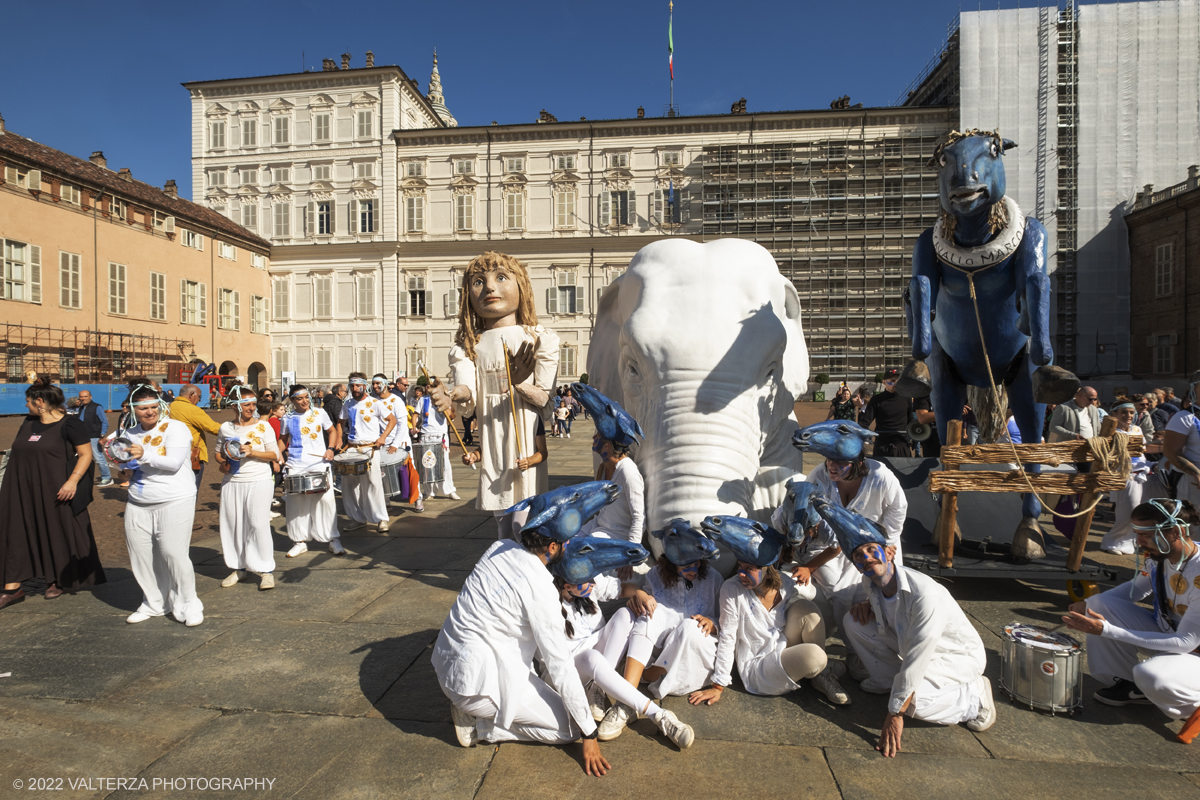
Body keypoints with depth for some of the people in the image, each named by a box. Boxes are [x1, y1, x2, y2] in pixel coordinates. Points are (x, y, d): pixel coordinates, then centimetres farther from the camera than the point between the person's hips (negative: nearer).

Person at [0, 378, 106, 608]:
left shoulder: (69, 424, -12)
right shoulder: (28, 423, 10)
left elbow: (86, 454, -13)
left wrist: (73, 481, -23)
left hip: (54, 491, -7)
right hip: (22, 491, 7)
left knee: (59, 535, 6)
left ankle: (59, 580, 22)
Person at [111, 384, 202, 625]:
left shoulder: (175, 428, -7)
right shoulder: (131, 434, 13)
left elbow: (175, 462, -18)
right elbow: (127, 464, 23)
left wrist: (145, 455, -29)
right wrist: (124, 466, 1)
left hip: (174, 502, -6)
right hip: (138, 505, 7)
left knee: (174, 554, -7)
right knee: (141, 556, 7)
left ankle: (188, 604, 8)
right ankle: (153, 603, 24)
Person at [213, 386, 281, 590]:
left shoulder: (263, 426, -1)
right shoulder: (226, 428, 7)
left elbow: (274, 454, -2)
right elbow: (218, 452, 18)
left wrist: (253, 452, -16)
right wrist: (222, 463, -3)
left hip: (259, 481, -3)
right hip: (232, 482, 3)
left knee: (259, 524, -6)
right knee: (233, 525, 8)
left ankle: (266, 570, 3)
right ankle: (238, 567, 23)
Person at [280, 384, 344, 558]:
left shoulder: (319, 413, 2)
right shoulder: (288, 419, 7)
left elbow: (332, 431, 12)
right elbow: (284, 439, 19)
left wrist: (331, 448, -3)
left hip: (319, 464, -2)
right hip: (295, 467, 2)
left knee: (325, 500, -3)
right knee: (296, 504, 4)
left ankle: (334, 540, 7)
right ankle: (300, 541, 18)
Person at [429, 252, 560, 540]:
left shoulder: (540, 338, -1)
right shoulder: (467, 346, 5)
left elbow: (548, 401, -5)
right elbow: (469, 401, -12)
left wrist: (521, 384, -25)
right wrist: (455, 396, -35)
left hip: (529, 441, -3)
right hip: (491, 443, 3)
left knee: (525, 523, -7)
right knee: (503, 522, 14)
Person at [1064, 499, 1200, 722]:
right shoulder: (1158, 555, -10)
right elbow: (1137, 588, 10)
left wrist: (1108, 630, -35)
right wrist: (1087, 603, -8)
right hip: (1165, 632, 7)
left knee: (1150, 675, -35)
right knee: (1100, 604, -11)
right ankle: (1128, 683, 4)